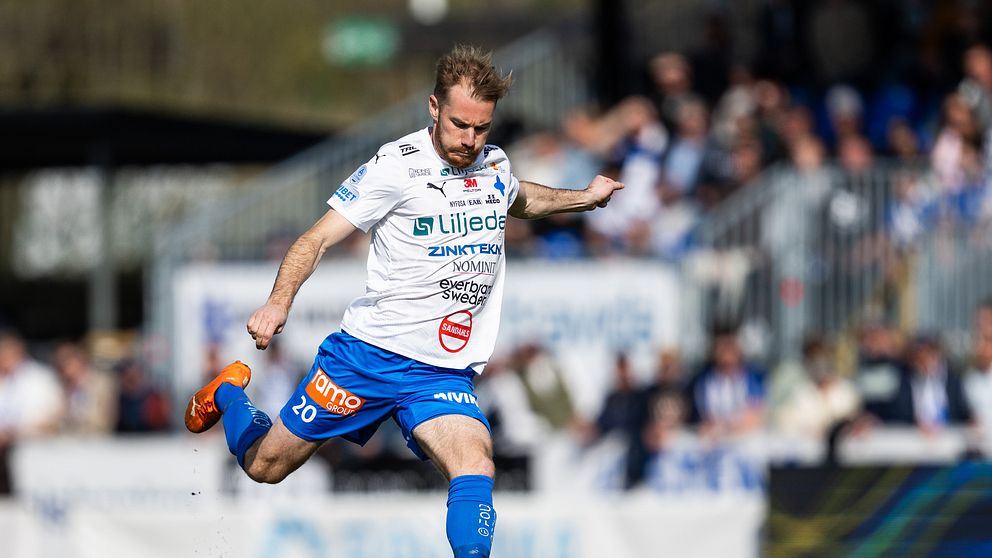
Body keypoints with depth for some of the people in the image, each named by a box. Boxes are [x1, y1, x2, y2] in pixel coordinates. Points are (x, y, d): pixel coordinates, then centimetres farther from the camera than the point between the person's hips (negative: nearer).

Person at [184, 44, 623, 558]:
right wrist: (278, 303, -28)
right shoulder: (397, 166, -12)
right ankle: (228, 392, 42)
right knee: (264, 466, 10)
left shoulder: (494, 167, 7)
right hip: (368, 354, -3)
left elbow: (521, 201, 35)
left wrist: (584, 198, 27)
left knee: (474, 469, -26)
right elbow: (316, 239, -14)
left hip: (444, 375, 3)